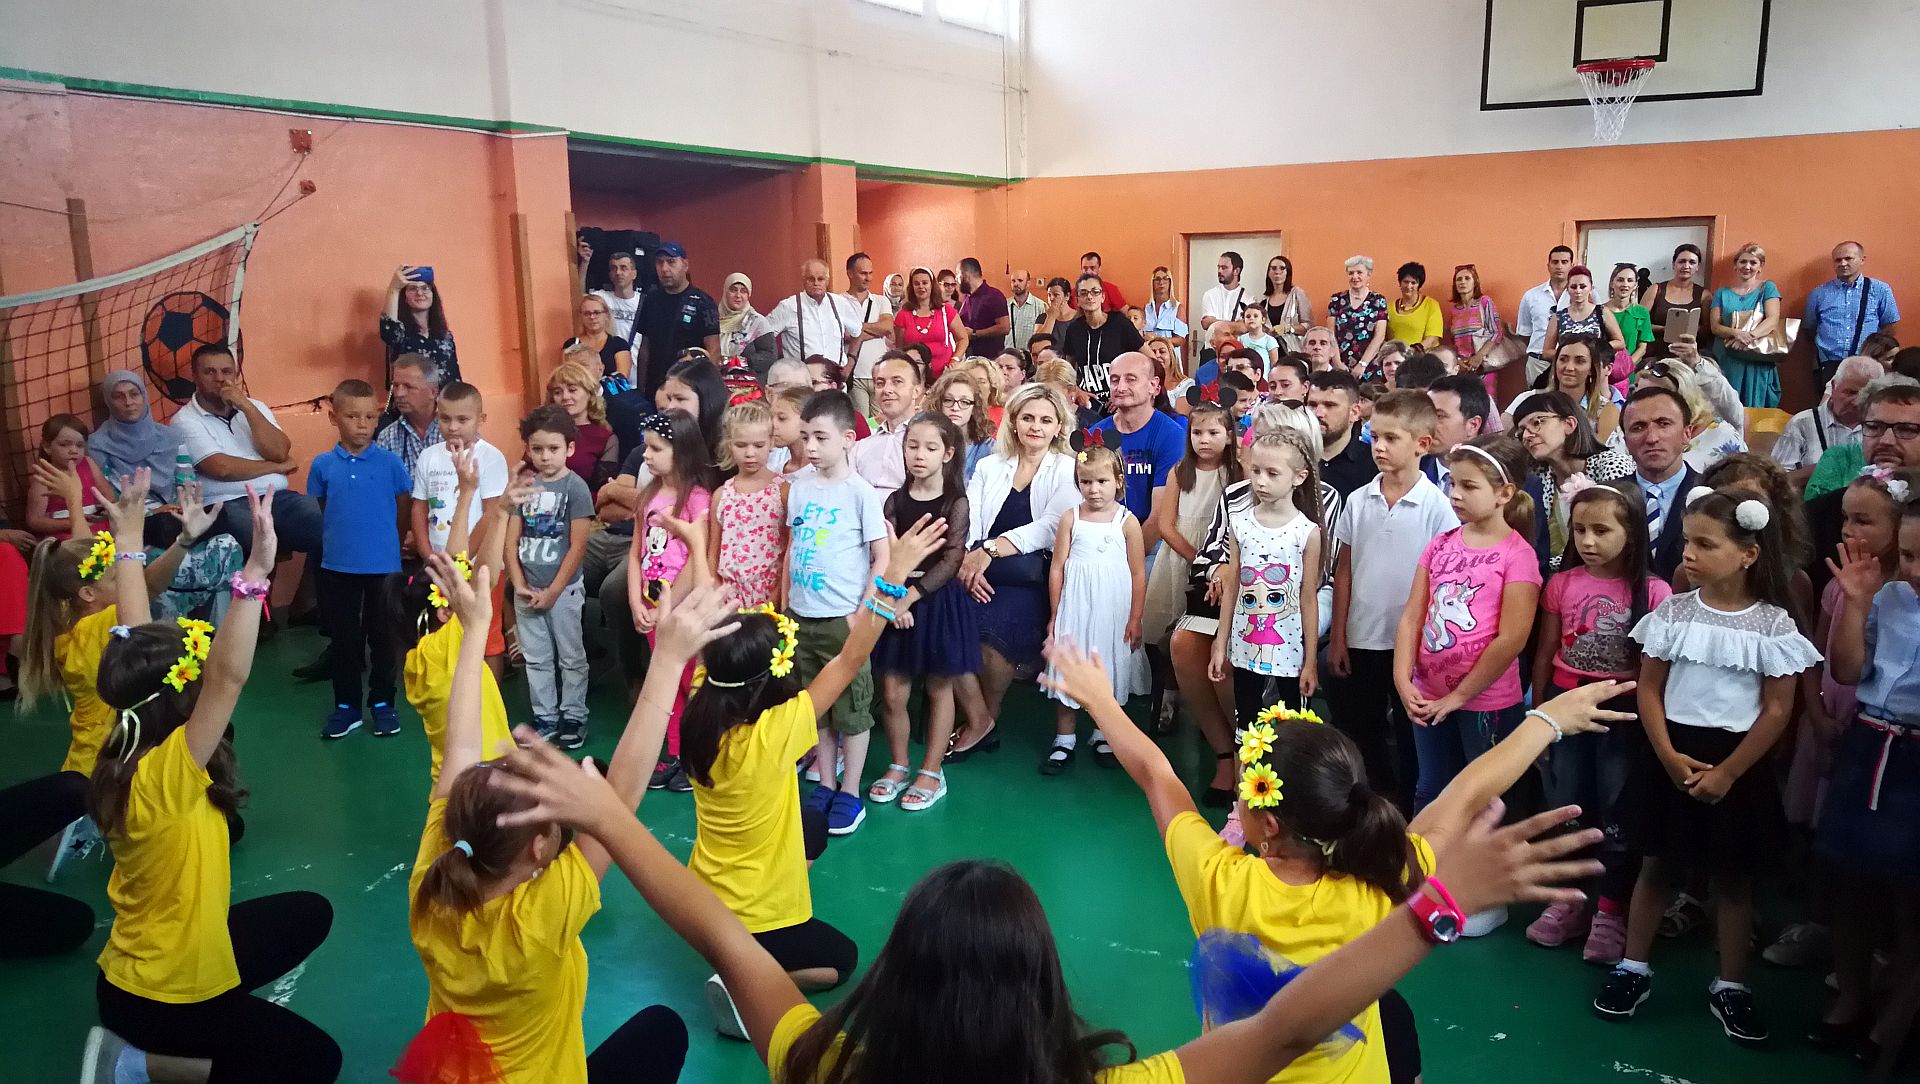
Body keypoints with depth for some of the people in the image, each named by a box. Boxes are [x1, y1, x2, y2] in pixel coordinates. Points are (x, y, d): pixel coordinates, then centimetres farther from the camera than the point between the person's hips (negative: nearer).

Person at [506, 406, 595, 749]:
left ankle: (573, 717, 18)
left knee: (570, 657, 6)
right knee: (536, 659, 12)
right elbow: (511, 540, 4)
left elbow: (577, 547, -12)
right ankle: (545, 718, 23)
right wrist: (519, 585, -6)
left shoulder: (575, 487, -10)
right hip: (527, 590, 4)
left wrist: (553, 591, -12)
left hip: (563, 589, -4)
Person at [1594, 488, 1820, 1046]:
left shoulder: (1773, 624, -8)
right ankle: (1633, 967, 26)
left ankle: (1730, 987, 26)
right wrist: (1670, 757, -12)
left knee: (1733, 878, 12)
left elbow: (1777, 710, -8)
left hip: (1736, 767, -1)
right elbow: (1649, 690, -1)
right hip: (1671, 758, 2)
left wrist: (1727, 772, -12)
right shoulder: (1674, 612, -4)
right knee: (1655, 867, 13)